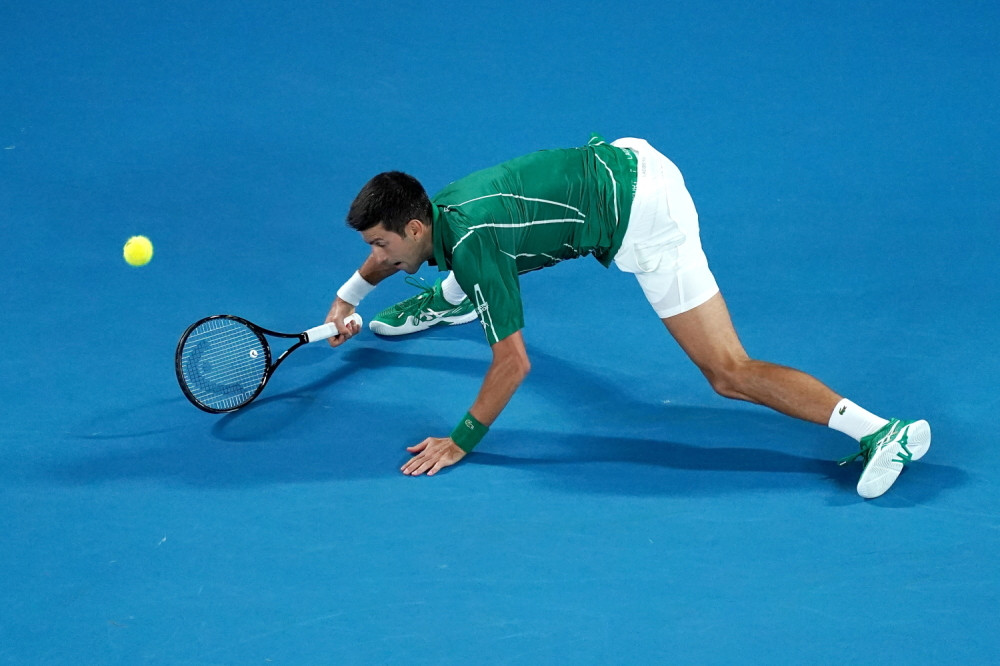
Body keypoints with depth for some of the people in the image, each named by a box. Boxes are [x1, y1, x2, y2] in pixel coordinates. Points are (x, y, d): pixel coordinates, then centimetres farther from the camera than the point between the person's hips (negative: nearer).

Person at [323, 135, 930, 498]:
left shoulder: (468, 242, -20)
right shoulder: (437, 207, 7)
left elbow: (514, 364, -18)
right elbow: (393, 254, 35)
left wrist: (462, 443, -12)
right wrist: (347, 297, 39)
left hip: (643, 219, -10)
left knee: (728, 373, -14)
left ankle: (883, 432, -24)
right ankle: (449, 302, 65)